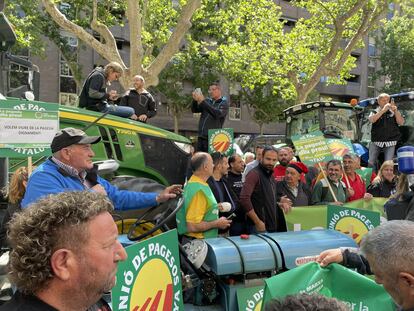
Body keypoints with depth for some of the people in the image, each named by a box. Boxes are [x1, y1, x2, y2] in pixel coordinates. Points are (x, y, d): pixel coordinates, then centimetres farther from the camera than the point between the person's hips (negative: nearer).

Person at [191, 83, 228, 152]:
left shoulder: (224, 103, 1)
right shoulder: (207, 101, 14)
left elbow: (218, 114, -19)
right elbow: (194, 110, 9)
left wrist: (202, 101, -22)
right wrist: (195, 100, -12)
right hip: (201, 137, 5)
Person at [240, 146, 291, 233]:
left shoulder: (271, 176, 14)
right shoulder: (254, 173, -13)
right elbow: (244, 199, -23)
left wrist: (279, 201, 6)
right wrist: (257, 222, -20)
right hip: (259, 227, -8)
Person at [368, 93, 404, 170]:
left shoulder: (393, 112, 7)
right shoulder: (375, 112, 5)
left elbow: (401, 122, -3)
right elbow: (372, 120, -15)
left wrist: (395, 111, -15)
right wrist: (383, 110, -20)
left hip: (390, 142, 0)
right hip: (376, 141, 0)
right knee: (371, 162, -1)